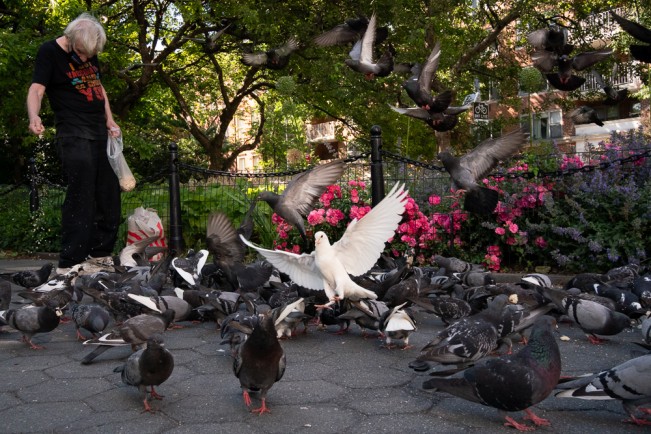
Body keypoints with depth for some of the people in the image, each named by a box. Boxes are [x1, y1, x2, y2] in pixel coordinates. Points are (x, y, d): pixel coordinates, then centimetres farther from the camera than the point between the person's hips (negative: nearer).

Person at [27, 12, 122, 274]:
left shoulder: (90, 53, 13)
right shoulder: (49, 52, -7)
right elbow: (36, 88, -17)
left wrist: (110, 121, 14)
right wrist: (34, 117, -37)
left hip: (100, 134, 7)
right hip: (73, 135, -7)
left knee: (109, 195, 7)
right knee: (80, 197, -13)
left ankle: (100, 254, 17)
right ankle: (69, 263, -9)